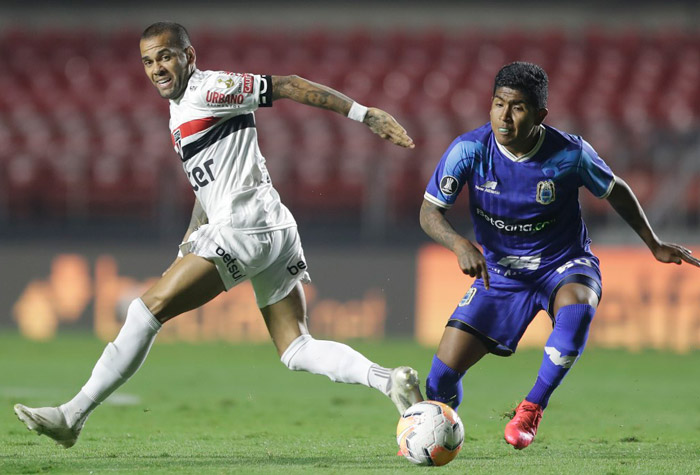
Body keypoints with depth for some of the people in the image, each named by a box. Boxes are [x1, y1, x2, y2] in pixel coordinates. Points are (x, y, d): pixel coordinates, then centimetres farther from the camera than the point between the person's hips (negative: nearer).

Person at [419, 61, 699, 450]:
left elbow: (615, 190, 1)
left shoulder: (570, 154, -19)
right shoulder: (469, 150, -18)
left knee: (577, 309, -41)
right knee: (443, 373, -9)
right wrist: (459, 244, -33)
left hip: (564, 264, -2)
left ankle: (532, 407, -21)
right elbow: (430, 212, -12)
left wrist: (654, 244, 8)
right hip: (500, 271, 2)